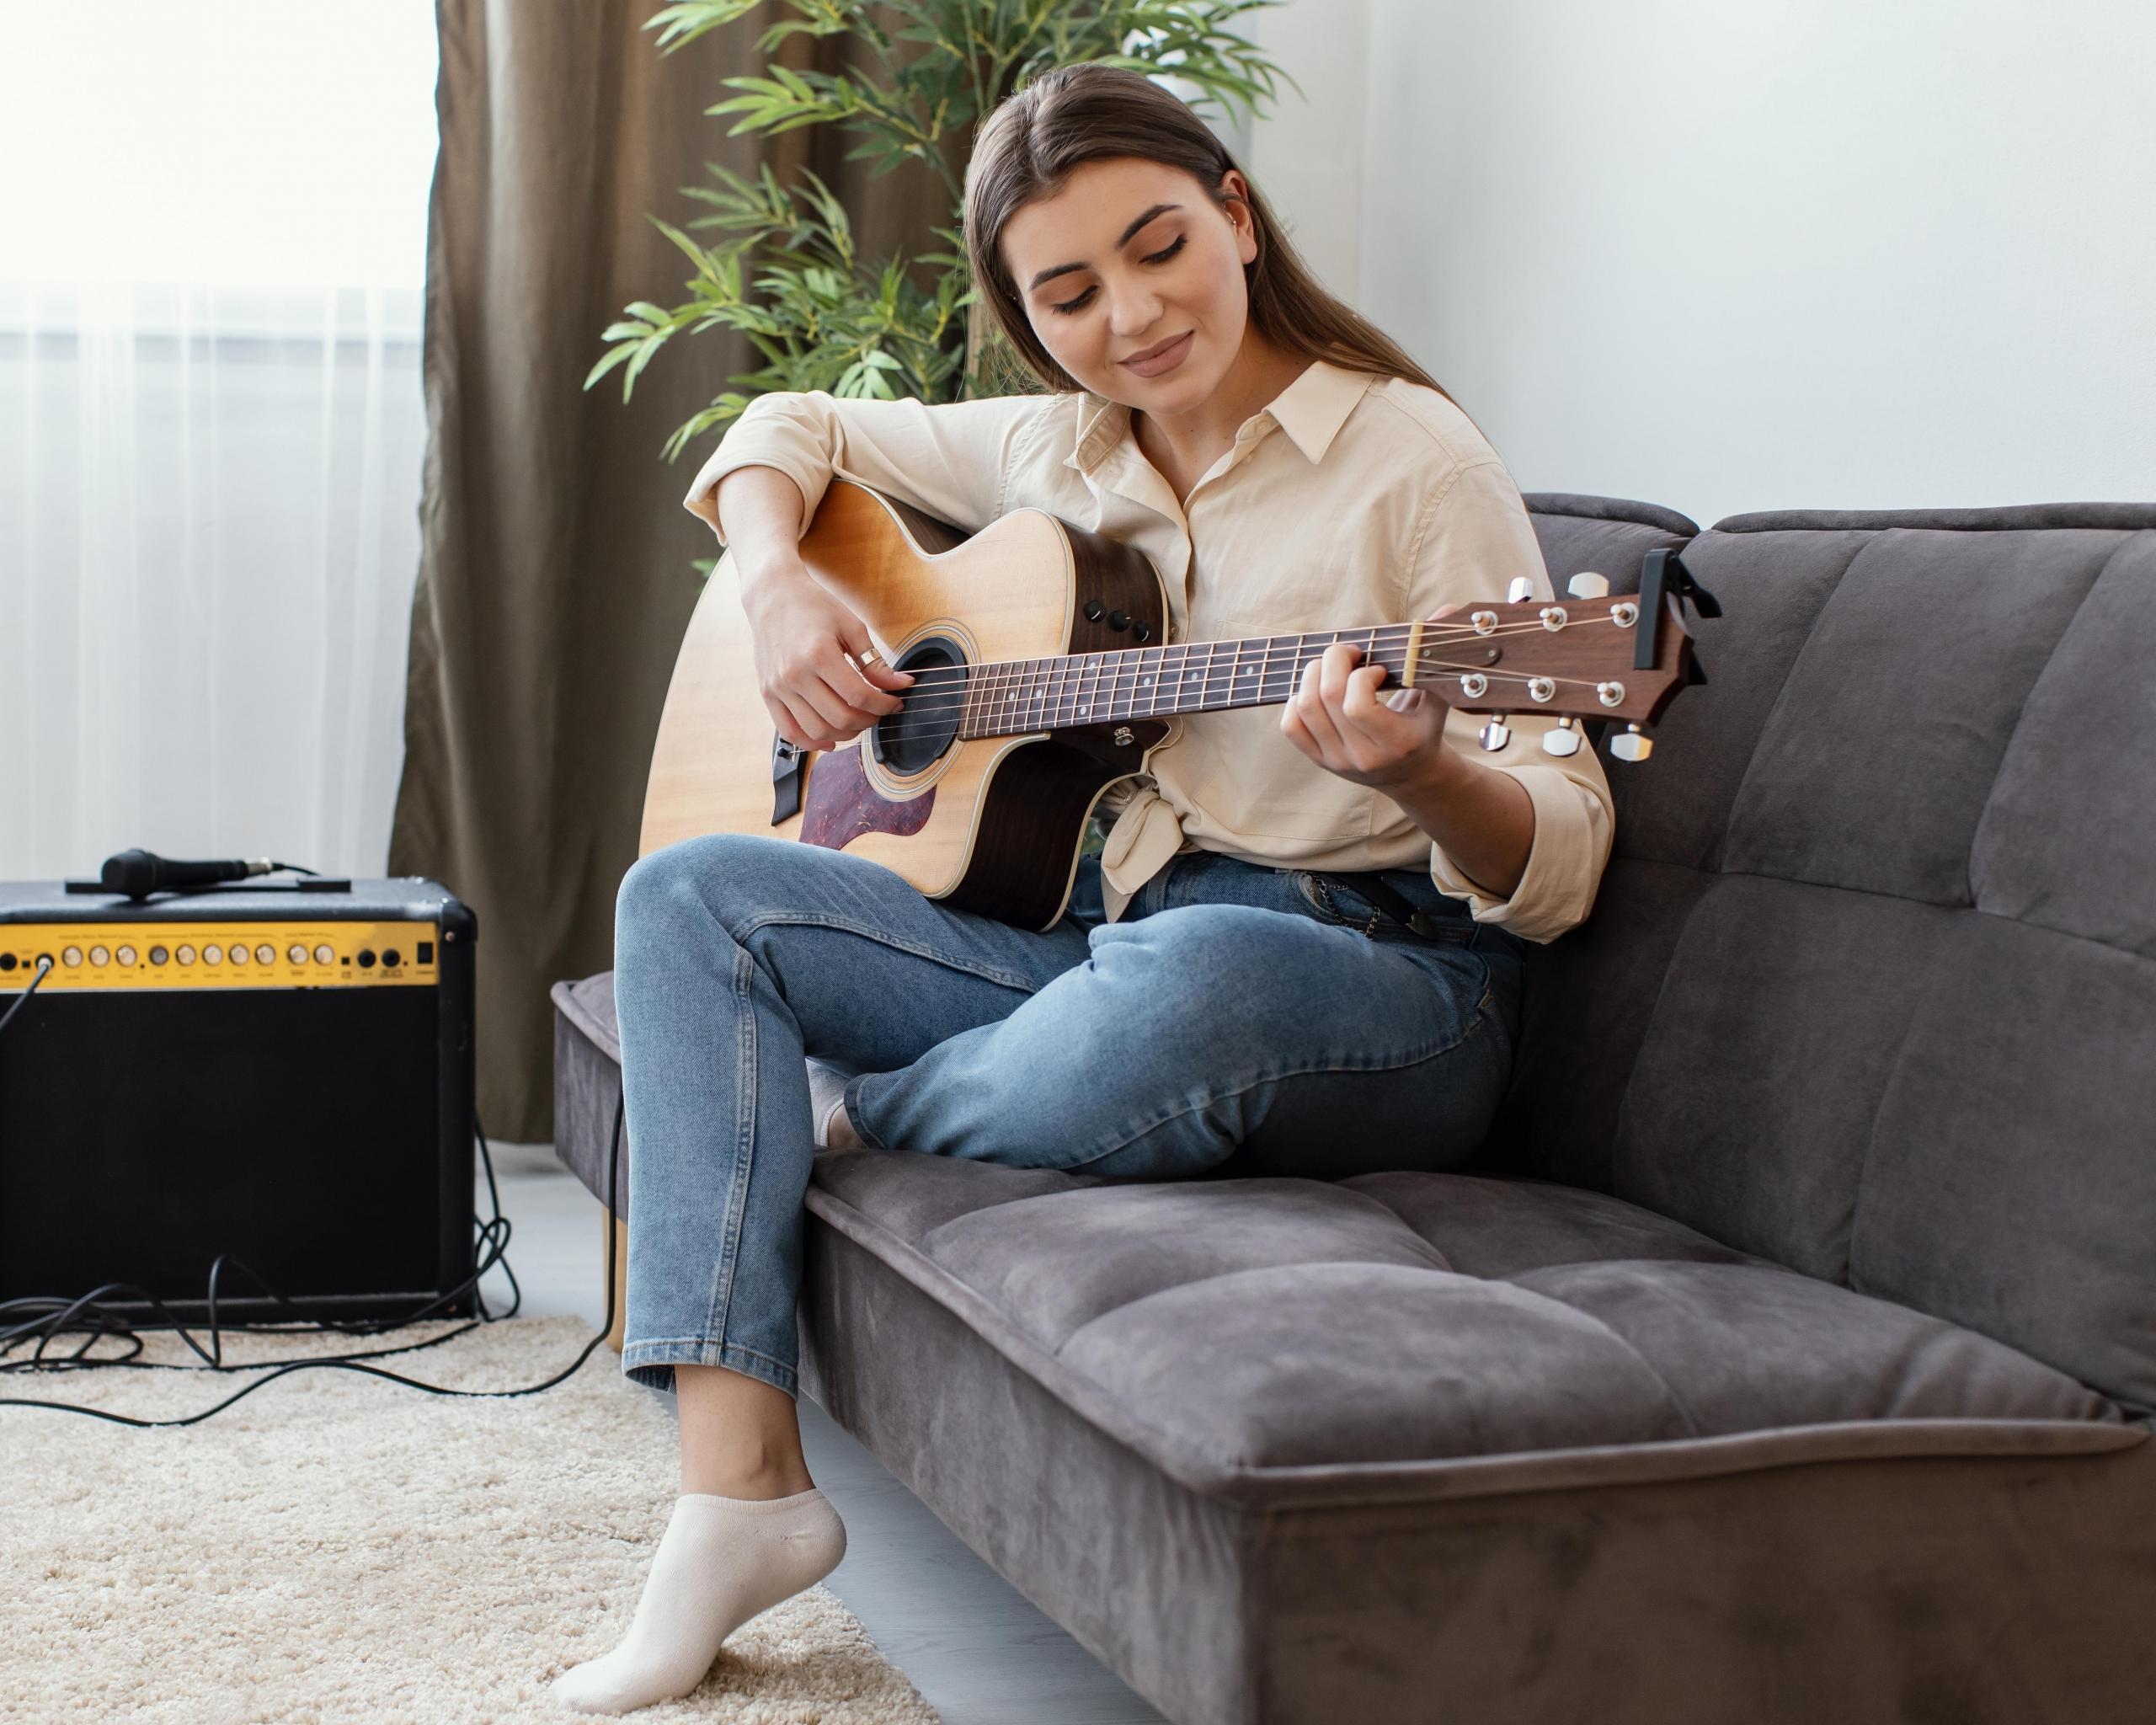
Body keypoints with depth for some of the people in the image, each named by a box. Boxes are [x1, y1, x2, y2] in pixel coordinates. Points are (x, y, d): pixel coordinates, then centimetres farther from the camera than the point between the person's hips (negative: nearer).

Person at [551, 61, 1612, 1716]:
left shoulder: (1410, 459, -7)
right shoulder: (1052, 451, 12)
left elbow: (1557, 870, -12)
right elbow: (791, 430, 26)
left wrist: (1415, 773, -34)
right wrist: (781, 593, 5)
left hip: (1374, 984, -6)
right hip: (1091, 943, 6)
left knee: (1186, 973, -42)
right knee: (693, 895, -9)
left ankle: (852, 1124, -6)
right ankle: (741, 1489, -20)